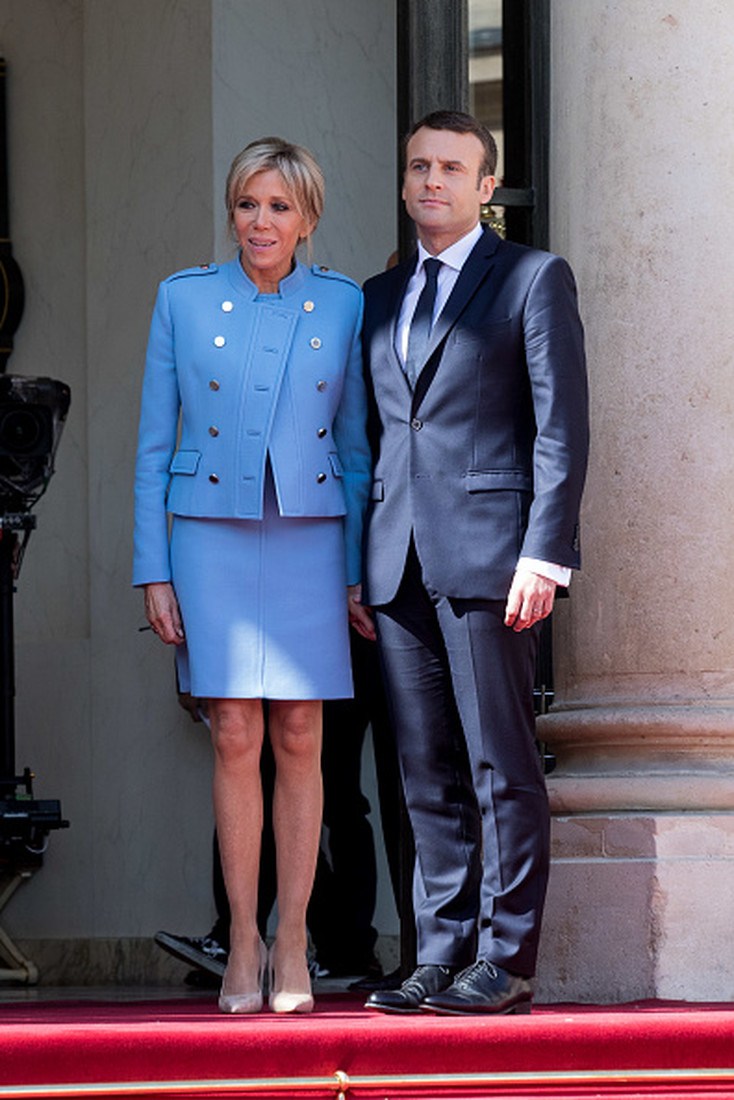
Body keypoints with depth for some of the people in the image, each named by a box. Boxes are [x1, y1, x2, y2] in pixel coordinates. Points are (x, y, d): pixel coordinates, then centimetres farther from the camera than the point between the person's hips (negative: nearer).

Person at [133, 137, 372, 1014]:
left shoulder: (341, 306, 5)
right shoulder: (184, 299, 3)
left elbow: (356, 443, 9)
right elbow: (154, 444, 5)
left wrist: (362, 570, 3)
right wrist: (154, 571, -1)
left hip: (310, 538, 1)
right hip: (213, 537, -1)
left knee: (299, 738, 0)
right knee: (235, 737, -4)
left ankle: (291, 947, 6)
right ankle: (242, 943, 4)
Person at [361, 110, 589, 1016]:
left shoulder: (534, 278, 3)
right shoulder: (380, 296, 20)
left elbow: (561, 428, -4)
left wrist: (544, 551, -13)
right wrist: (358, 565, 12)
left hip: (488, 554, -5)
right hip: (400, 564, 6)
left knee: (502, 767, -4)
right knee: (429, 775, 6)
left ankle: (505, 961, -2)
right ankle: (441, 955, 9)